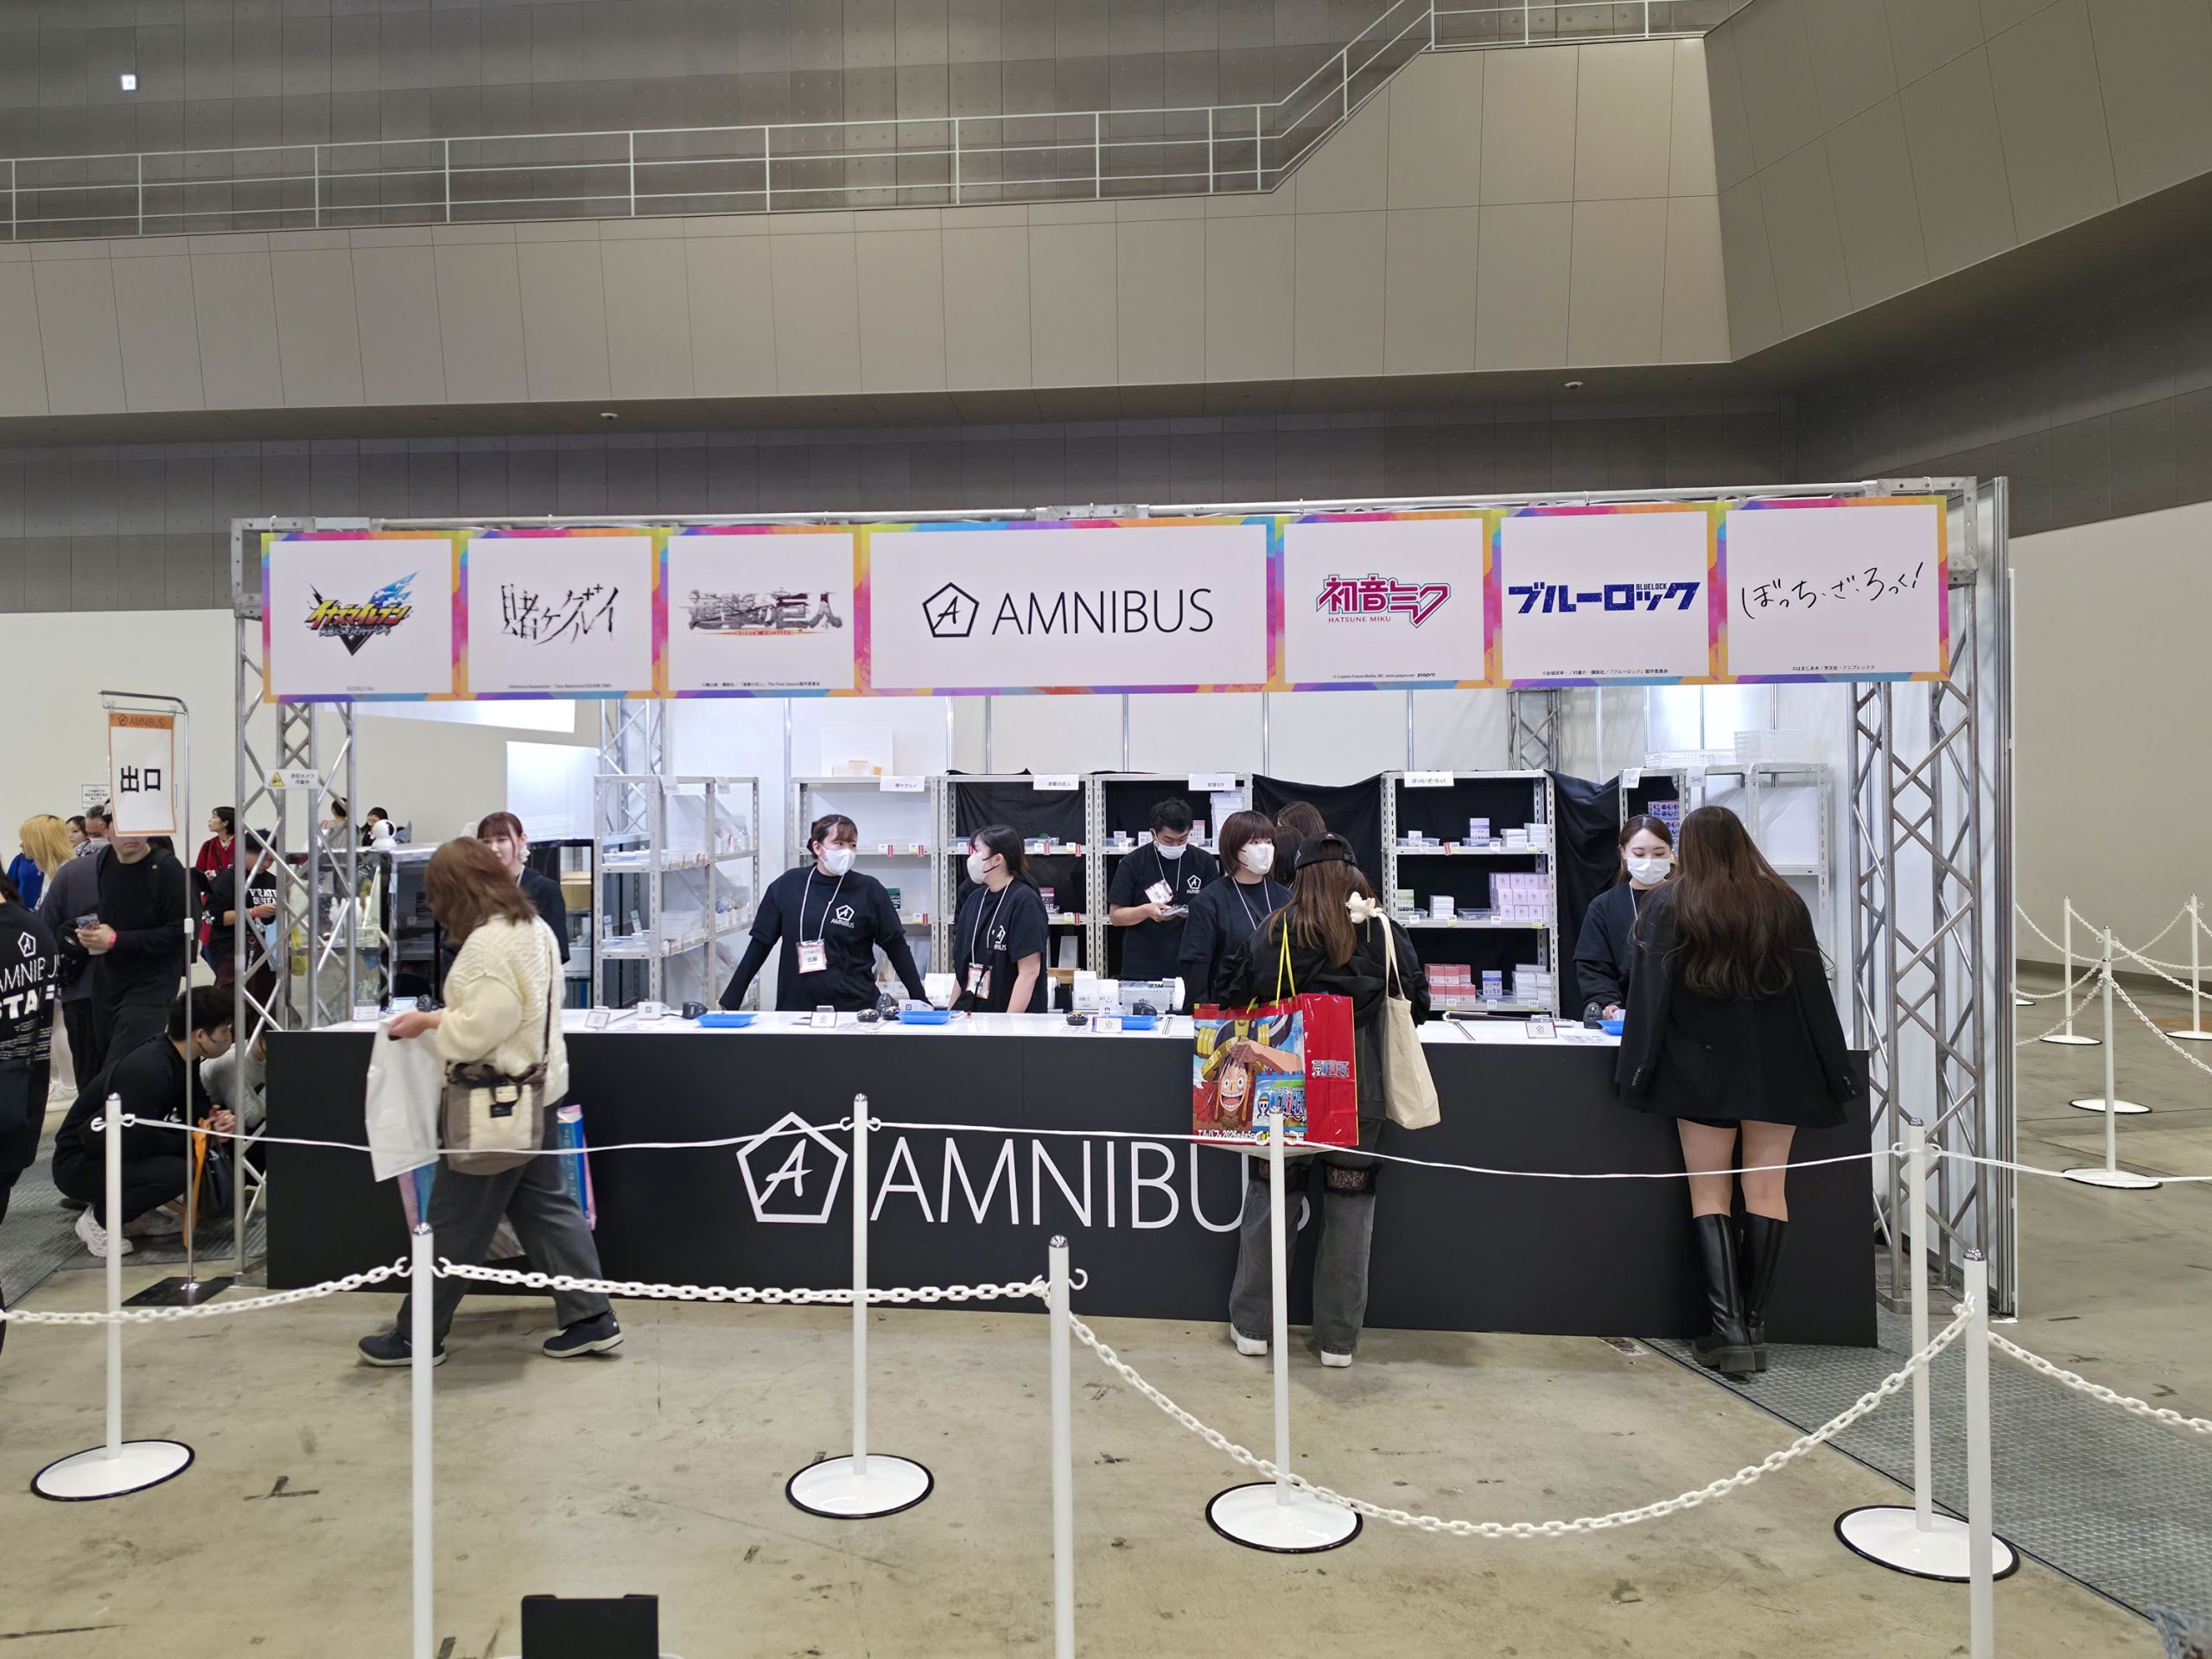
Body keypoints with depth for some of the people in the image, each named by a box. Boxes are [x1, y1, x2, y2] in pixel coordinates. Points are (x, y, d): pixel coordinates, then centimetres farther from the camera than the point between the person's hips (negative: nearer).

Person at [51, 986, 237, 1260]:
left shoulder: (182, 1059, -2)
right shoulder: (149, 1070, -30)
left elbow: (195, 1103, 11)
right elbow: (130, 1141, -30)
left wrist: (213, 1118, -12)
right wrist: (189, 1141, -18)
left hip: (122, 1151, 9)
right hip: (79, 1164, -9)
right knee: (176, 1171, -30)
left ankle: (138, 1213, 9)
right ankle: (100, 1218, -6)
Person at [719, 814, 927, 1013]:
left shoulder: (869, 890, -5)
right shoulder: (788, 885, -1)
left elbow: (896, 947, 0)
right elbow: (760, 944, 4)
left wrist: (920, 1001, -3)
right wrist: (730, 1001, 3)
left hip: (853, 1010, -1)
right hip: (795, 1008, 1)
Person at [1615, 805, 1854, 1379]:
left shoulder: (1667, 905, -3)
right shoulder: (1783, 901, 3)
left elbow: (1650, 992, -6)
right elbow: (1812, 988, 5)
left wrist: (1640, 1068, -2)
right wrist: (1830, 1073, 11)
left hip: (1701, 1066, -2)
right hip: (1777, 1065, 2)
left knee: (1709, 1193, 3)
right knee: (1766, 1190, 6)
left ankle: (1728, 1326, -5)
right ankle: (1753, 1324, 8)